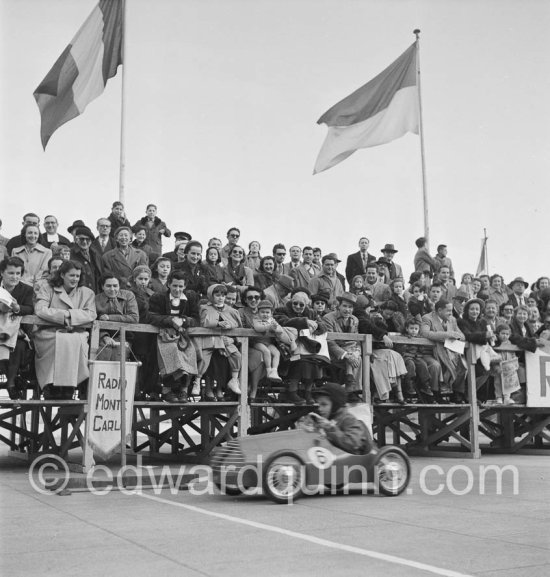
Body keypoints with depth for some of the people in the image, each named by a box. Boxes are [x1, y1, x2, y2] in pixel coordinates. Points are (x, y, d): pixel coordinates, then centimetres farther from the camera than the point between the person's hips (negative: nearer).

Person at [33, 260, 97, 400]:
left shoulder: (87, 293, 15)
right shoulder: (47, 289, 11)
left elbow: (91, 315, 0)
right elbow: (40, 310, -5)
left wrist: (70, 314, -12)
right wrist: (63, 315, -13)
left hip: (76, 334, 2)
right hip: (49, 333, -2)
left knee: (76, 341, -34)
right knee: (63, 341, -35)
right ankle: (52, 388, -32)